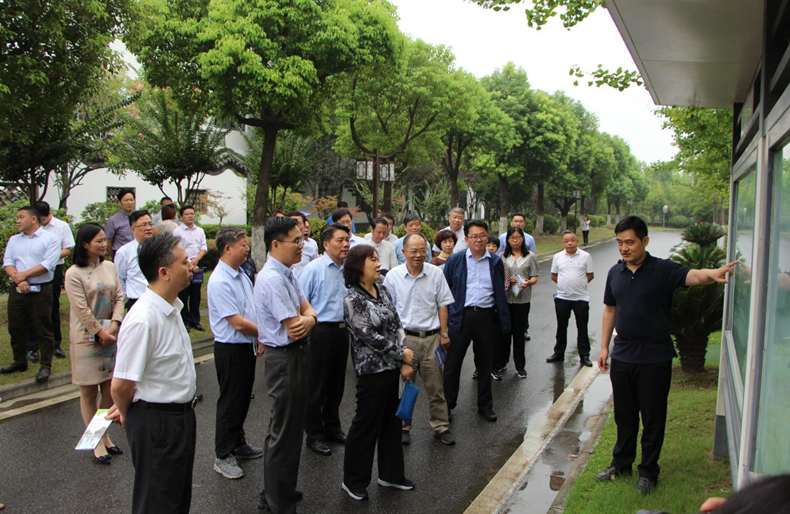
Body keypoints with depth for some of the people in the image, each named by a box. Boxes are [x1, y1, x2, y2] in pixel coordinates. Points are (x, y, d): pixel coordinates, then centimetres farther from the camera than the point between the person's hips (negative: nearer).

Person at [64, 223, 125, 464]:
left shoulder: (109, 267, 5)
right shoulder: (74, 274, -12)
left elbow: (119, 297, 3)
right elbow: (82, 310, -13)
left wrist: (113, 326, -9)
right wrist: (100, 333, -10)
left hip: (110, 336, 5)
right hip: (86, 338, -5)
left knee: (110, 390, 10)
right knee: (89, 392, 4)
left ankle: (104, 434, 26)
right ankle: (97, 442, 14)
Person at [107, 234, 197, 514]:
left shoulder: (171, 307, 3)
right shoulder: (143, 320, -28)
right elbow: (120, 386, -23)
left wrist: (128, 409, 14)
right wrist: (128, 416, -3)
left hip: (181, 415, 8)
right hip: (156, 422, -8)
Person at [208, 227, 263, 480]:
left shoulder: (242, 275, 7)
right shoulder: (220, 282, -22)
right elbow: (238, 323, -23)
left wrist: (260, 338, 5)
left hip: (248, 345, 8)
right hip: (231, 348, -8)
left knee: (243, 398, 19)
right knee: (230, 402, 3)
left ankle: (238, 444, 36)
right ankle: (223, 456, 17)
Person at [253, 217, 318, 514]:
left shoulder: (287, 274, 8)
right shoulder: (272, 279, -23)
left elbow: (308, 310, 7)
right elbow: (294, 330, -25)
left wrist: (307, 318, -16)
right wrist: (306, 320, -2)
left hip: (297, 355, 10)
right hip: (284, 359, -10)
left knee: (292, 427, 22)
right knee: (283, 432, 3)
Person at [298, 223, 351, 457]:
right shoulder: (314, 269, -13)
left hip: (342, 330, 6)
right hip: (320, 331, -6)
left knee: (337, 383, 18)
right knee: (317, 385, 5)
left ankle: (332, 427, 36)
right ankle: (314, 435, 20)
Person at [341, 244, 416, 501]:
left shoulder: (382, 291, 7)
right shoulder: (352, 299, -14)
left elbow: (397, 325, 6)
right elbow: (370, 336, -18)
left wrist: (404, 363, -1)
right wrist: (402, 354, -10)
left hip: (392, 367, 7)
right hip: (372, 370, -7)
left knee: (391, 421, 16)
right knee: (366, 425, 4)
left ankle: (390, 474, 32)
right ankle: (353, 481, 21)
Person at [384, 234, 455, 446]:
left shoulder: (436, 273, 0)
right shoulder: (393, 276, -3)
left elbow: (442, 305, 6)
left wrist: (444, 333, 3)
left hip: (431, 337, 1)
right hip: (404, 337, -1)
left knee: (435, 385, 8)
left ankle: (441, 426, 21)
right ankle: (403, 427, 23)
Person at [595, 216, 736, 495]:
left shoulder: (663, 270, -11)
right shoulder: (615, 272, 4)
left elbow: (692, 275, -29)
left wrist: (712, 274, -52)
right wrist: (604, 346, 11)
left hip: (654, 359, -4)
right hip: (622, 355, 4)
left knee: (653, 418, 8)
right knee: (624, 415, 16)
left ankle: (648, 471, 24)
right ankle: (621, 463, 33)